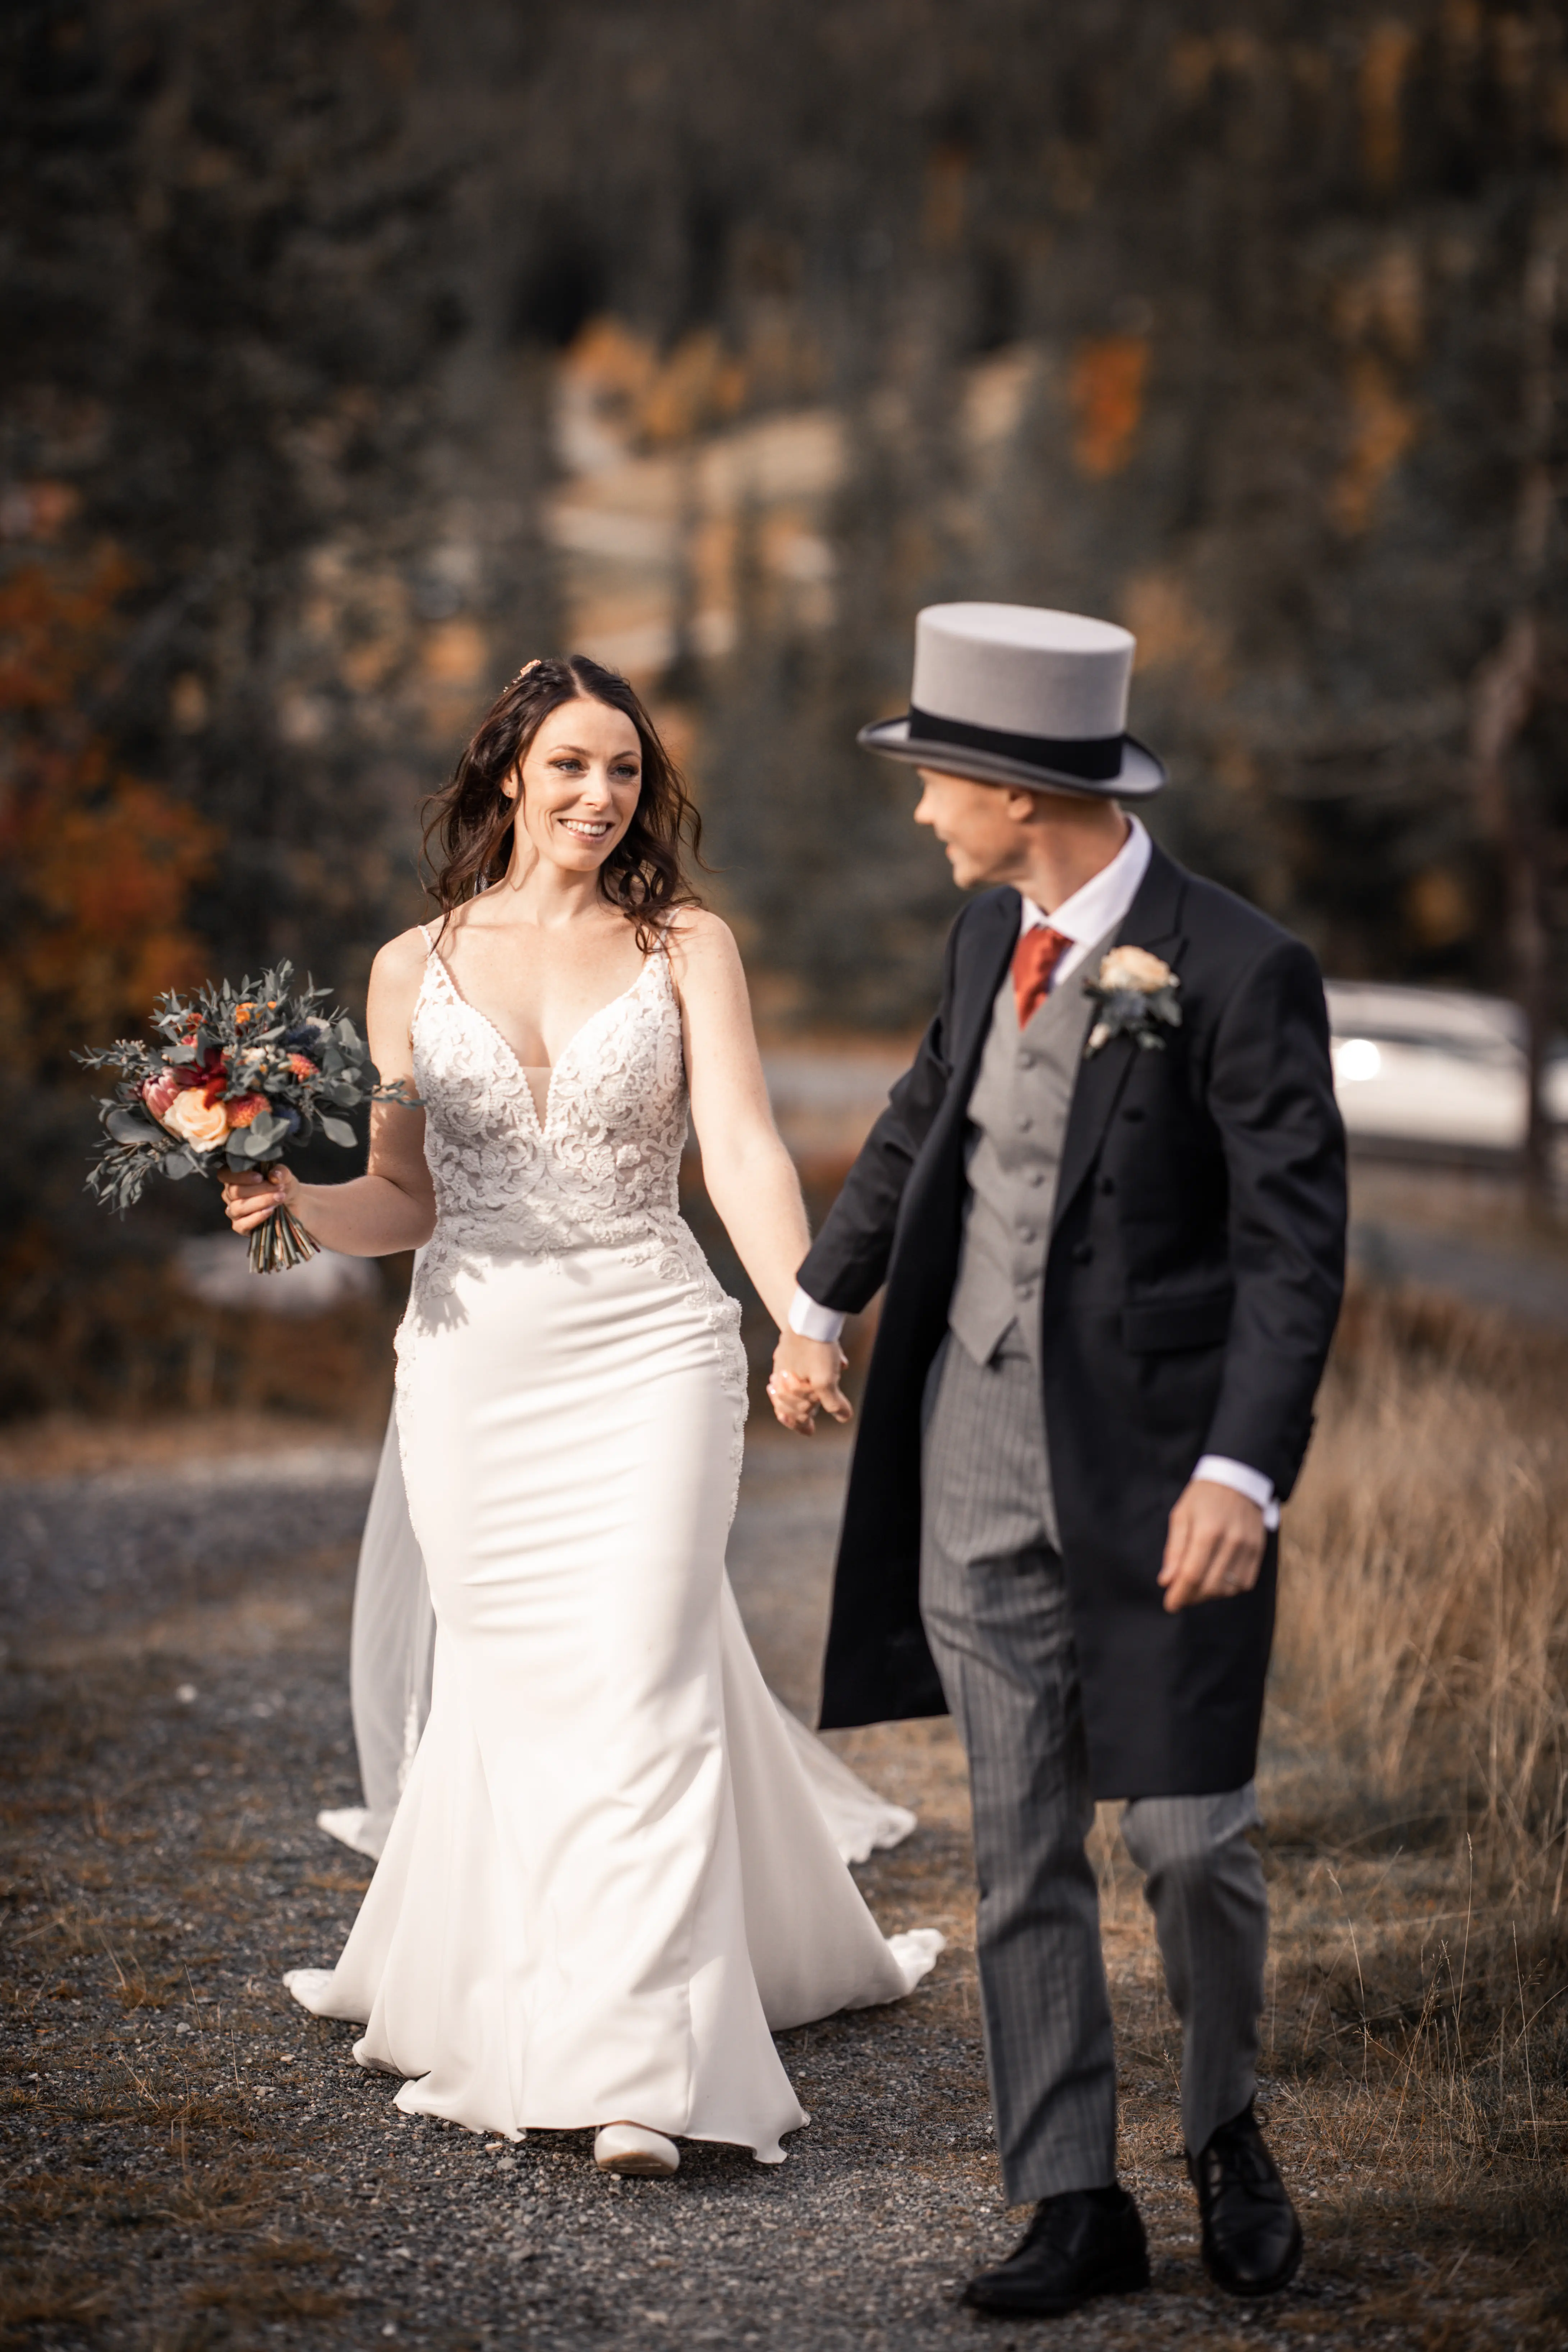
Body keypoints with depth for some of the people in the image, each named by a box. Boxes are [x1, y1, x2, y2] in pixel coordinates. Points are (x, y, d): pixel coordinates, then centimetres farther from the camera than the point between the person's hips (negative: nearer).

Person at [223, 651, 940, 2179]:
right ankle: (484, 2000, 27)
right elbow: (405, 1202, 12)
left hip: (648, 1349, -2)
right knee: (513, 1684, 8)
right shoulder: (415, 967, 8)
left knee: (638, 1686, -10)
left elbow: (742, 1150, -10)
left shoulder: (686, 948, 3)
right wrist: (293, 1197, -9)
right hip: (473, 1358, 2)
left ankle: (638, 2068, -10)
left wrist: (803, 1314, -27)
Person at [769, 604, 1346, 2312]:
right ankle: (1075, 2205, 17)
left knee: (1187, 1839, 0)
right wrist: (823, 1297, 36)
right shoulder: (991, 930, 6)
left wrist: (1243, 1471, -26)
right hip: (975, 1453, 6)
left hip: (1152, 1464, -6)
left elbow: (1294, 1246, -16)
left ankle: (1226, 2131, 28)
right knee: (1020, 1849, 8)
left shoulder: (1238, 972, -15)